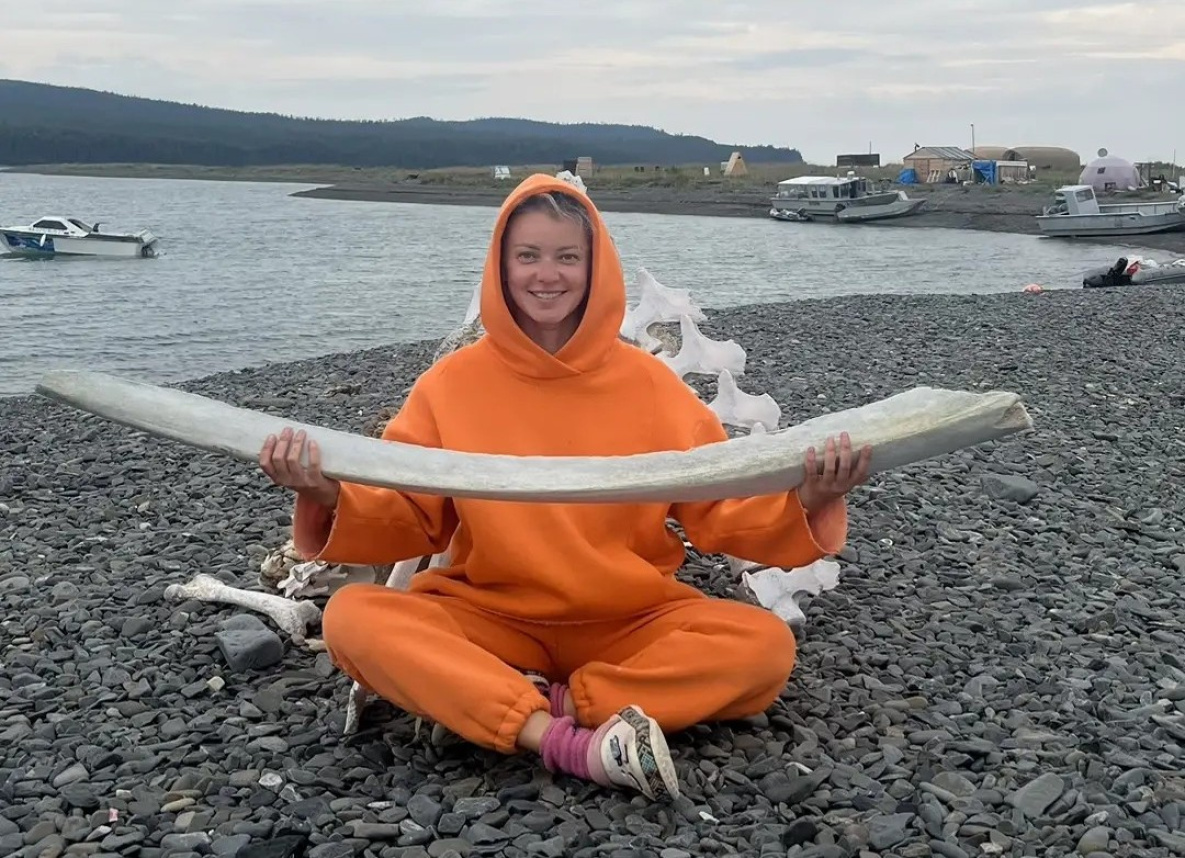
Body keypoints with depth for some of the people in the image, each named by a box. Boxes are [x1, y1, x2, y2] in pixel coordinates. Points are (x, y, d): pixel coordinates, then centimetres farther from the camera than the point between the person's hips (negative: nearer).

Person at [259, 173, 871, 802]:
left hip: (629, 625, 1)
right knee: (352, 617, -26)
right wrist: (331, 497, -23)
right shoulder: (453, 382, -1)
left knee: (766, 644, -25)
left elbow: (722, 509, -2)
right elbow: (404, 519, -2)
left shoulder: (646, 382, -1)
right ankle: (572, 744, -35)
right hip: (491, 619, 0)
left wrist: (805, 503, -22)